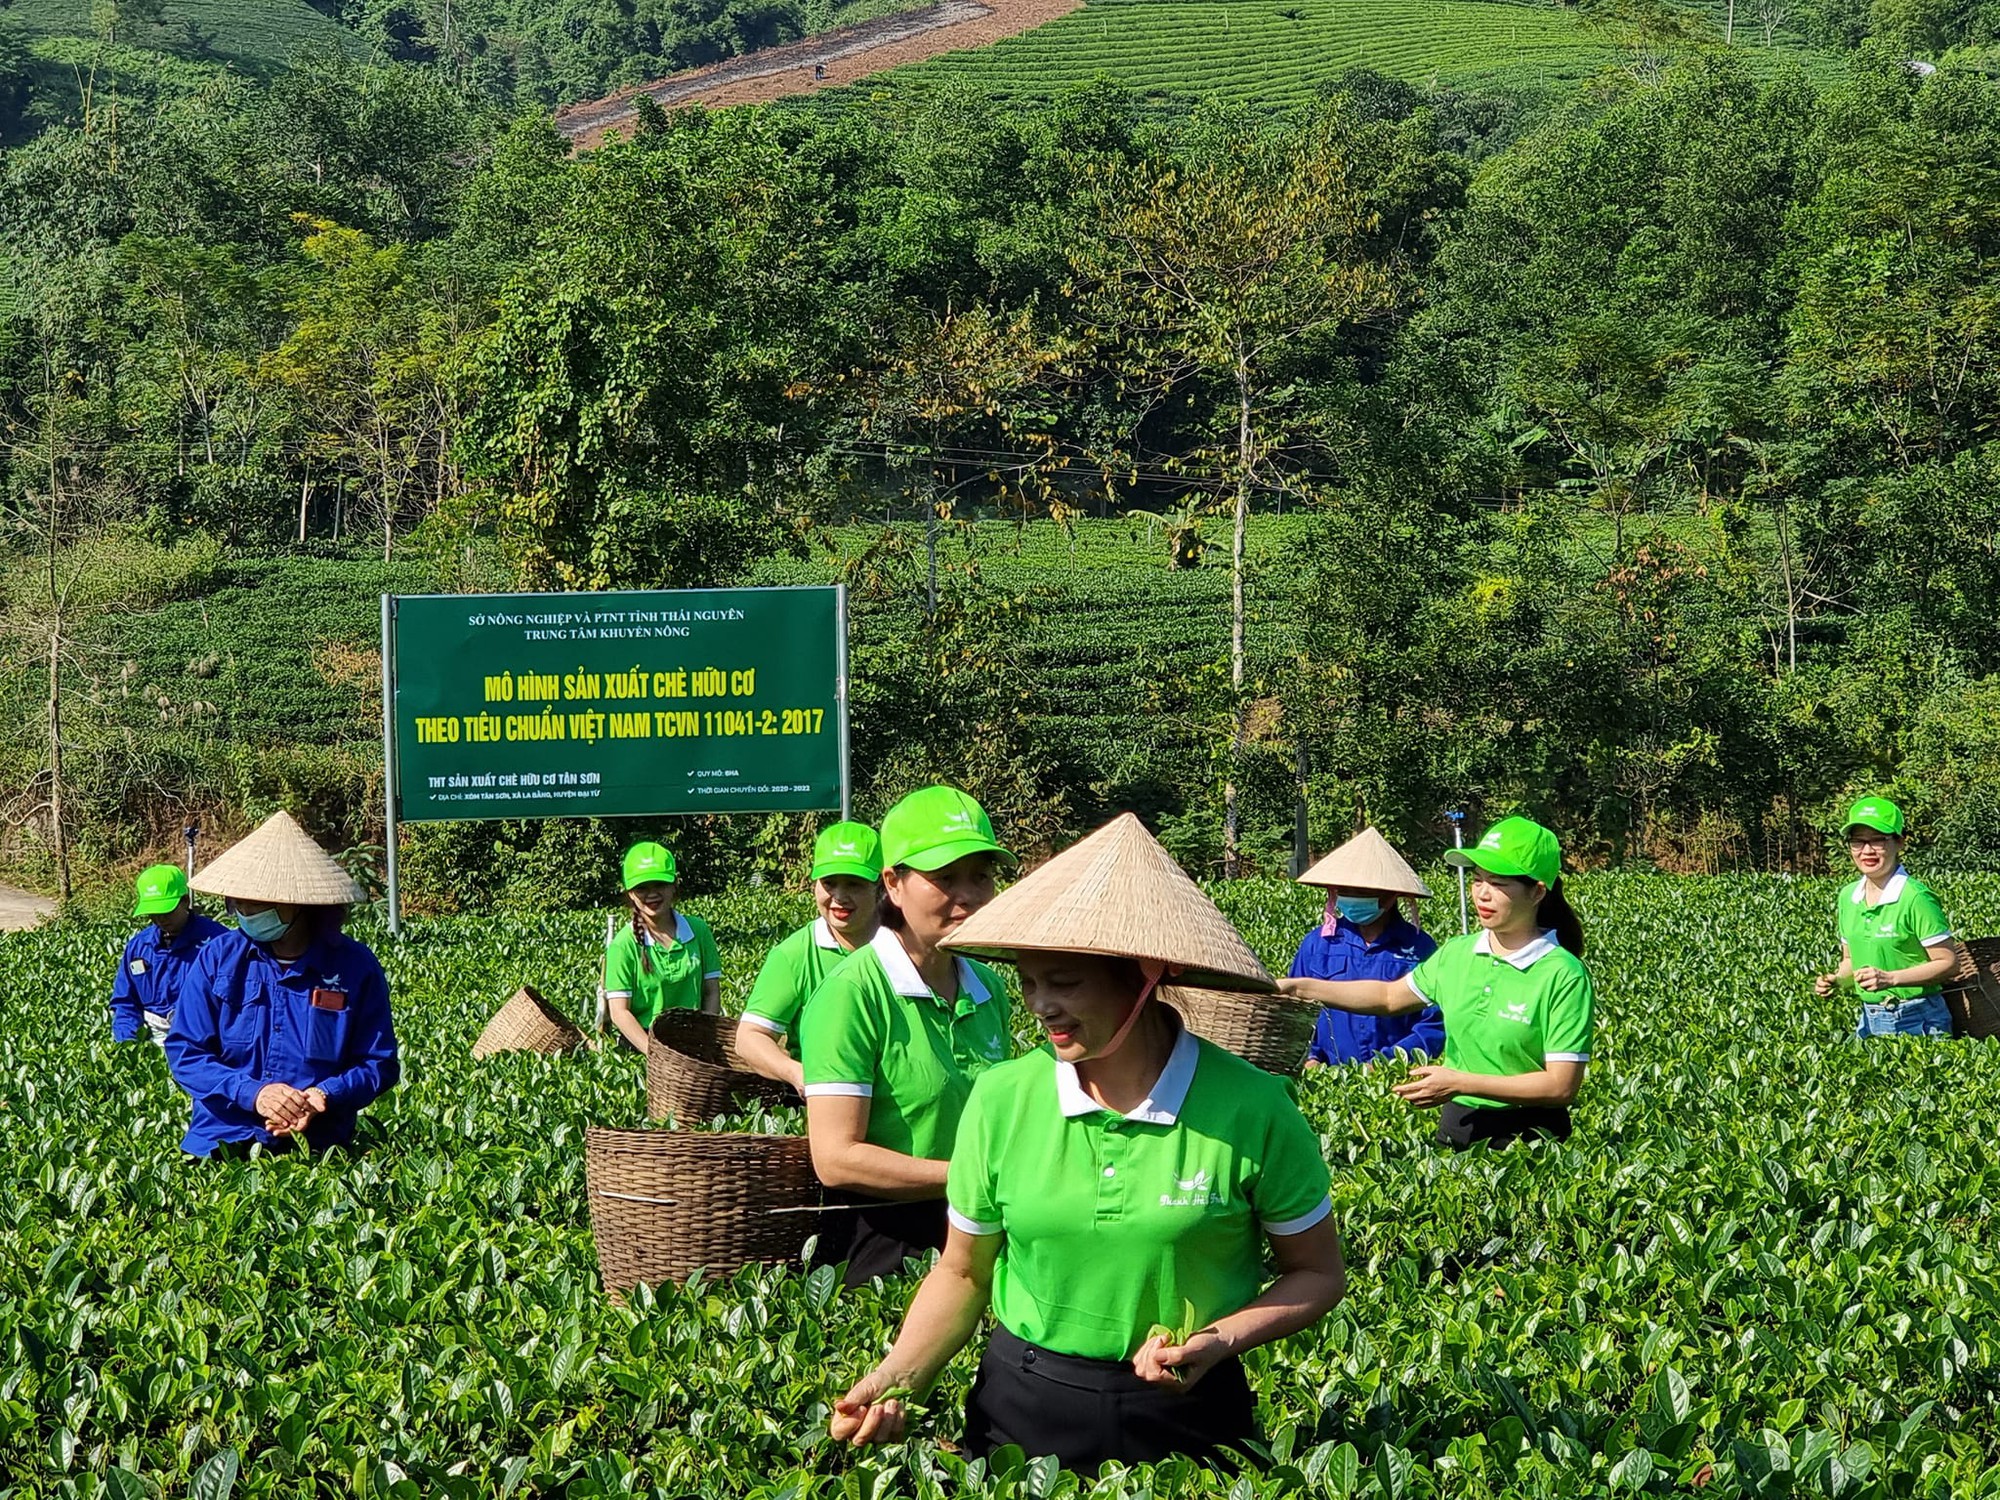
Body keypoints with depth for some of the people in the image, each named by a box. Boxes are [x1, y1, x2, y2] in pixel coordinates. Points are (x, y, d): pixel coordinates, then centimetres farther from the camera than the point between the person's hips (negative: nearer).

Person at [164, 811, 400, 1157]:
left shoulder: (355, 967, 3)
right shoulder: (216, 959, 6)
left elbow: (379, 1064, 7)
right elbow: (185, 1051, 4)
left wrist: (324, 1096, -13)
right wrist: (251, 1093, -12)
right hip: (221, 1143, 1)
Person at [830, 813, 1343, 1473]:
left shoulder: (1250, 1109, -14)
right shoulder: (1001, 1099, -7)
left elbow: (1316, 1273, -1)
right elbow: (962, 1273, 4)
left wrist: (1221, 1339, -18)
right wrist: (897, 1376, -12)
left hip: (1187, 1416, -2)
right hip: (1021, 1411, 2)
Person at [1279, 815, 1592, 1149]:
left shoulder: (1564, 975, -16)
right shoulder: (1456, 954, 3)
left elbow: (1562, 1086, -18)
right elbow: (1389, 997, 19)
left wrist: (1460, 1083, -20)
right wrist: (1299, 987, 11)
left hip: (1525, 1136, -5)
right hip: (1455, 1125, 5)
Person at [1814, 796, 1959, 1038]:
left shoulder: (1915, 898, -15)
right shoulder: (1848, 897, 6)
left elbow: (1948, 963, -13)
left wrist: (1891, 978, -22)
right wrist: (1835, 980, -3)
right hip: (1869, 1021, 6)